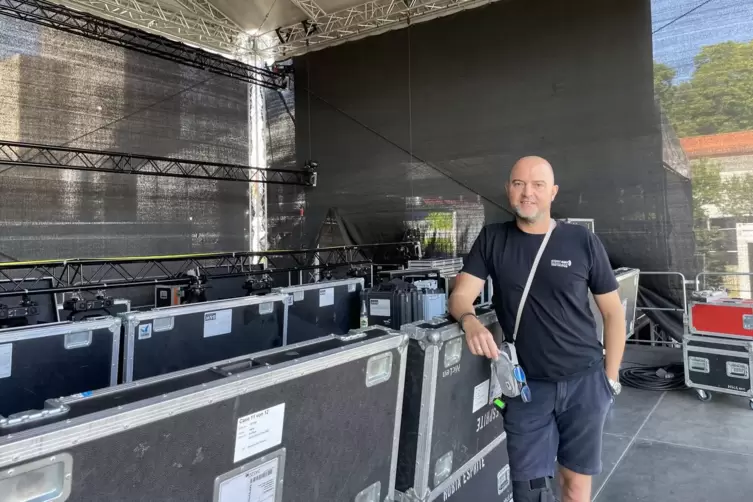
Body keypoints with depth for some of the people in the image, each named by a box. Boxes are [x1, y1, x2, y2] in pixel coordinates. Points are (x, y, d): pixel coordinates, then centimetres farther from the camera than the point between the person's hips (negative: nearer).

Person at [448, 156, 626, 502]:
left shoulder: (582, 241, -4)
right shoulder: (492, 239, 0)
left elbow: (613, 312, 3)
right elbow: (460, 296, -7)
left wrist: (611, 376, 1)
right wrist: (470, 321, -29)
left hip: (585, 380, 0)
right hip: (526, 384, 0)